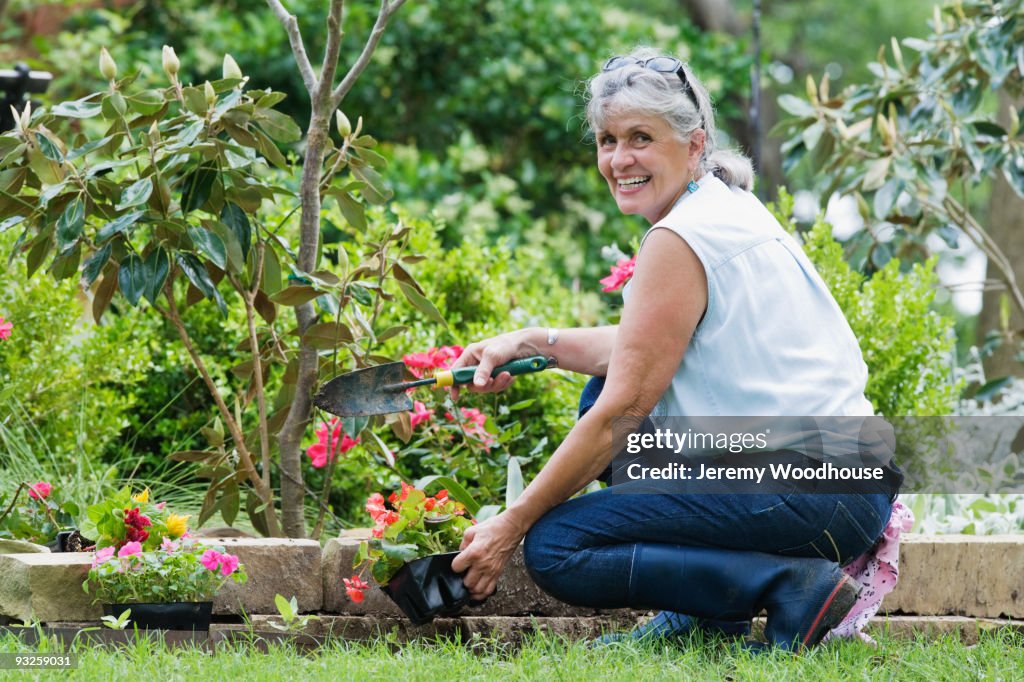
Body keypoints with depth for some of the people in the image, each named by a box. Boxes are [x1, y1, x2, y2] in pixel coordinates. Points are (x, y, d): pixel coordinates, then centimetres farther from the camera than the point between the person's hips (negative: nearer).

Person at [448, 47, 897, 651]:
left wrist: (511, 526, -6)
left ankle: (792, 587, -13)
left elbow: (622, 413, -13)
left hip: (810, 490, -10)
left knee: (555, 548, -9)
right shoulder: (729, 207, 15)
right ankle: (704, 614, 17)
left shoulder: (680, 240, -14)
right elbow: (645, 349, 28)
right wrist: (531, 343, 16)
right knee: (602, 393, 24)